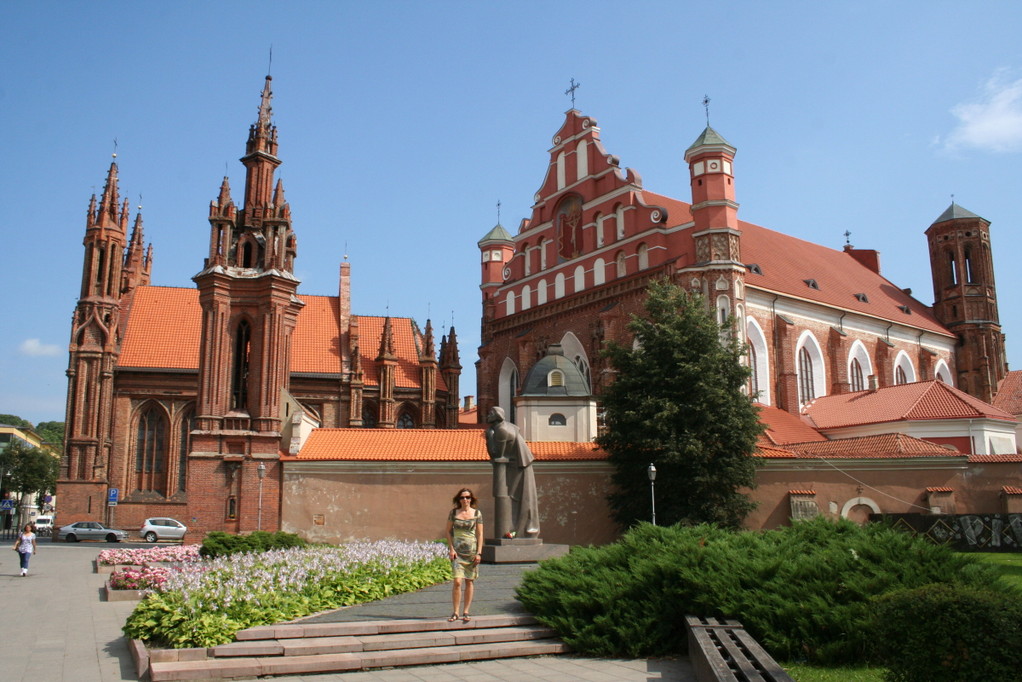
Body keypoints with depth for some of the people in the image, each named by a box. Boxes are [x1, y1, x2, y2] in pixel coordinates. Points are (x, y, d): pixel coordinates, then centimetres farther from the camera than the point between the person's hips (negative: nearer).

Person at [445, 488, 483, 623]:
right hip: (457, 551, 0)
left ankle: (466, 612, 16)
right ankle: (455, 612, 0)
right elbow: (448, 531, 7)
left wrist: (479, 553, -5)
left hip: (472, 551, 1)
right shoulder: (453, 512, 3)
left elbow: (480, 534, 2)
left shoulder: (477, 513, 2)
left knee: (469, 581, 6)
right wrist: (451, 549, -3)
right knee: (457, 581, -10)